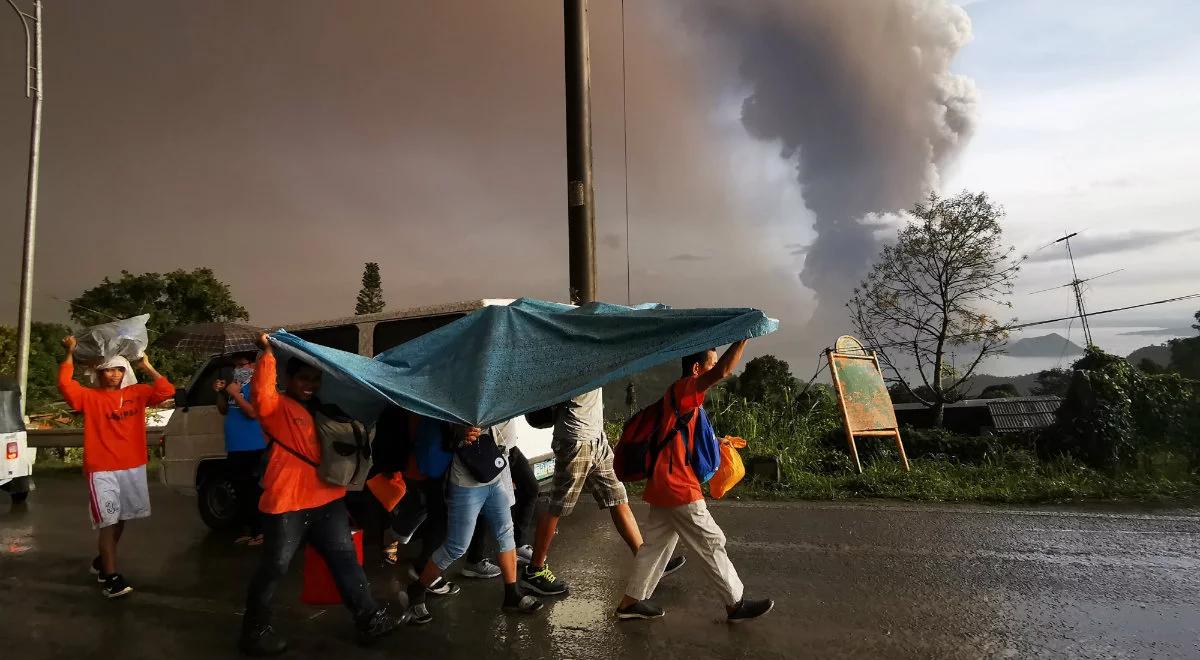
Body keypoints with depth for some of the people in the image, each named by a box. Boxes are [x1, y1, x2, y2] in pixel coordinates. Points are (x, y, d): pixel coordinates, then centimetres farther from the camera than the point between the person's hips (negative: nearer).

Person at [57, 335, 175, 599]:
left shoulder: (137, 393, 6)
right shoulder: (90, 397, -1)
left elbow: (166, 391, -3)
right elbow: (65, 385, -16)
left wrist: (146, 367, -3)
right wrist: (70, 354, -13)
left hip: (133, 467, 4)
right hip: (102, 470, -4)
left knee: (121, 519, 17)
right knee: (108, 522, -7)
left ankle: (101, 561, 38)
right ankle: (111, 577, -4)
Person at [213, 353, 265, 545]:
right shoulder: (233, 384, 11)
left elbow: (254, 412, -21)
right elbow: (223, 411, 18)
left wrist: (235, 394, -19)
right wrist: (220, 392, 2)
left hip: (253, 449, -8)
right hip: (234, 448, 8)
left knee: (254, 490, -5)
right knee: (241, 490, 15)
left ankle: (261, 531, 4)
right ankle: (247, 529, 26)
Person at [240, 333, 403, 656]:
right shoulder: (277, 406, -3)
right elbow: (260, 391, -26)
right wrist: (267, 353, -26)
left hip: (327, 500, 7)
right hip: (286, 503, -7)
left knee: (346, 559, 7)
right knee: (274, 568, 2)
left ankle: (370, 619, 13)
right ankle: (255, 631, 21)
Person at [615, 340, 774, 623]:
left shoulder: (684, 397, 15)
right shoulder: (683, 389, -15)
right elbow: (722, 372, -30)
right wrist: (743, 338, -27)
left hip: (664, 485, 10)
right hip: (678, 488, -10)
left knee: (657, 544, 15)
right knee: (711, 543, 2)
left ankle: (630, 602, 22)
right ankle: (736, 604, 16)